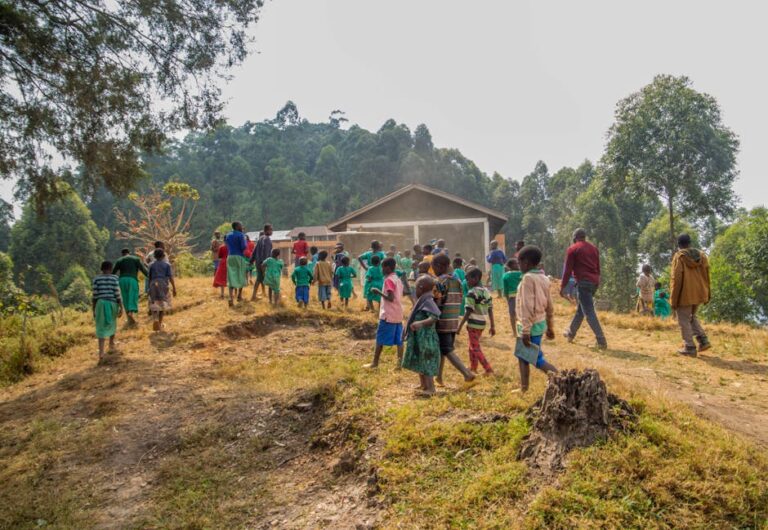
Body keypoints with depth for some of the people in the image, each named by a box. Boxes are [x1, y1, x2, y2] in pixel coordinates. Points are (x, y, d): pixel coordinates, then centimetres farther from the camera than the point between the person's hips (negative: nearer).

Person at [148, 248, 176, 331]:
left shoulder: (152, 265, 8)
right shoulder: (167, 265, 2)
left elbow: (149, 278, 11)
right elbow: (170, 277, -5)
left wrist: (149, 288, 22)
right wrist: (174, 288, -4)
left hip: (154, 284, 1)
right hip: (163, 285, -1)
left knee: (154, 304, 1)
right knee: (162, 304, 12)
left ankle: (155, 319, -26)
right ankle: (160, 323, 17)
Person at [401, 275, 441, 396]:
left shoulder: (428, 302, -19)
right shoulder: (424, 301, 10)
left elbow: (434, 318, -31)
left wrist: (421, 323, -44)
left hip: (425, 338, -10)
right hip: (419, 338, 10)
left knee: (425, 362, -4)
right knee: (418, 362, 18)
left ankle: (430, 388, 4)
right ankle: (423, 385, 30)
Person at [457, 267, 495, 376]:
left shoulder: (472, 293, -16)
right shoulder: (486, 292, 6)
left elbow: (468, 312, -19)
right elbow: (490, 310, 7)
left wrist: (460, 326, -16)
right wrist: (492, 326, 11)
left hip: (473, 323, -8)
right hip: (482, 323, 8)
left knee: (475, 348, 2)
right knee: (473, 345, 21)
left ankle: (488, 369, -1)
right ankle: (473, 368, 29)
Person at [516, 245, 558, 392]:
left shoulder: (528, 278, -18)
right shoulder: (543, 278, 8)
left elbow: (527, 307, -22)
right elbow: (549, 306, 13)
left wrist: (525, 331, -21)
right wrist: (550, 327, 21)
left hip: (531, 325, -9)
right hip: (540, 323, 9)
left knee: (538, 360, -1)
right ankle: (524, 389, 24)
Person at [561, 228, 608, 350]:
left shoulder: (572, 249, -3)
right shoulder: (594, 248, 17)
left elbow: (567, 269, -7)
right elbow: (598, 268, 19)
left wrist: (562, 286, -3)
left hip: (583, 282, -7)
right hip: (594, 282, 7)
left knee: (589, 312, -8)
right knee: (580, 309, 20)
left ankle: (601, 341, -14)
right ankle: (571, 333, 32)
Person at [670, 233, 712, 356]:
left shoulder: (679, 256, -11)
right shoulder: (701, 255, 6)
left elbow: (676, 279, -13)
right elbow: (706, 276, 9)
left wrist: (673, 299, -8)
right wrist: (707, 295, 16)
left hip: (685, 295, -6)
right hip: (698, 294, 6)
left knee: (684, 321, 4)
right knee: (692, 317, 23)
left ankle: (689, 347, 3)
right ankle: (703, 340, 13)